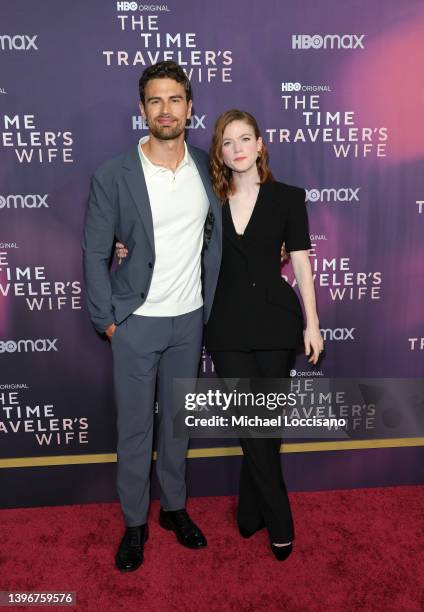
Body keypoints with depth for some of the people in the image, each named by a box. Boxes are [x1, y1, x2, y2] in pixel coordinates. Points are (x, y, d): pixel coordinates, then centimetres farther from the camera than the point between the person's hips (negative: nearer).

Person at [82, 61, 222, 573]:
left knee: (178, 421, 17)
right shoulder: (112, 176, -9)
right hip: (136, 323, -3)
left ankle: (174, 507, 38)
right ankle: (134, 524, 30)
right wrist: (105, 319, -7)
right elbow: (95, 253, -5)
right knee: (134, 429, 9)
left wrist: (211, 305, 4)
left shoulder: (207, 169, 1)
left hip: (189, 320, 3)